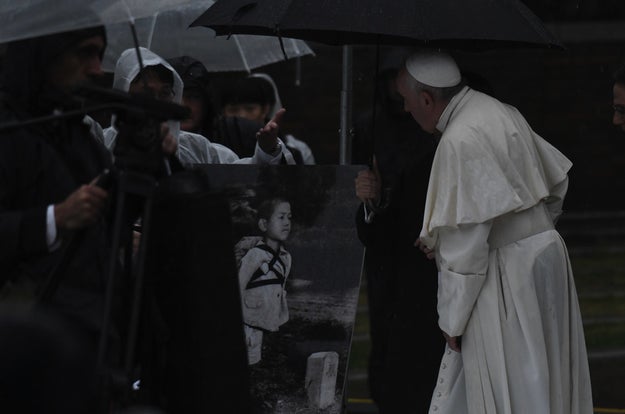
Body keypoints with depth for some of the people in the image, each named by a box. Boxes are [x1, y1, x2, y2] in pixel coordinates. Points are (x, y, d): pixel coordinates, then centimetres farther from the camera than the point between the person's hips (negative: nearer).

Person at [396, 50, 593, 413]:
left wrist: (452, 319, -13)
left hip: (507, 278, -9)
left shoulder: (460, 141, -21)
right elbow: (558, 179, 16)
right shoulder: (502, 112, 7)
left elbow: (465, 243, -21)